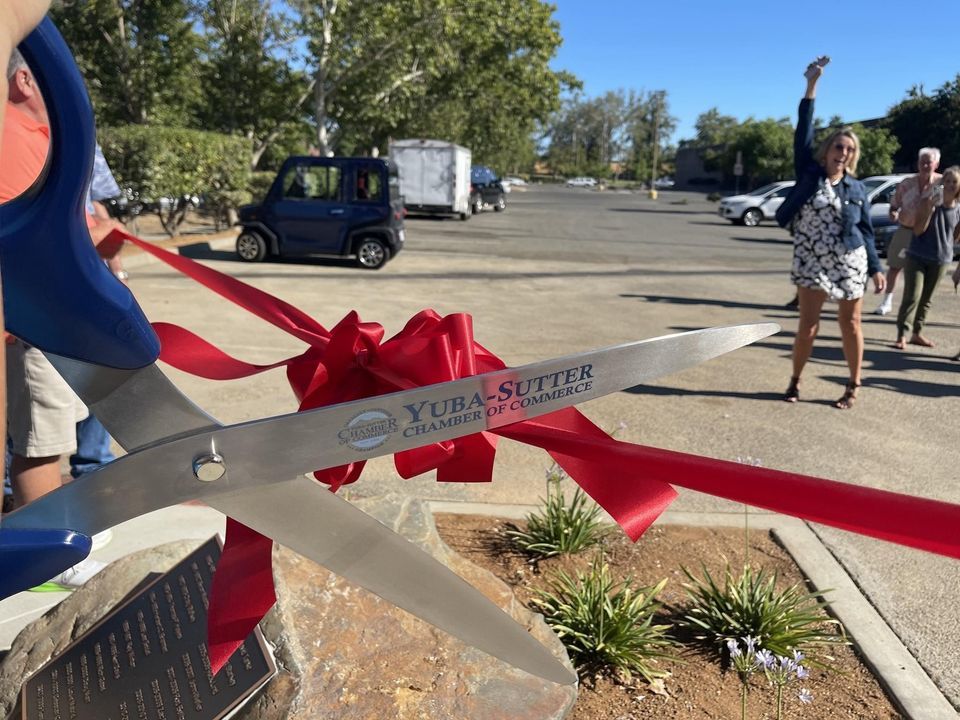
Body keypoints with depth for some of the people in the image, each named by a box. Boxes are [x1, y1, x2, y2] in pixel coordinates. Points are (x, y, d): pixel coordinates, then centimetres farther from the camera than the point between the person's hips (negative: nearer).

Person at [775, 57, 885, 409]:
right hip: (810, 262, -1)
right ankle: (795, 382, 16)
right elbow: (803, 131, -7)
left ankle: (853, 388, 19)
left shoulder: (856, 188, 5)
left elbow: (866, 230, 8)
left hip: (849, 264, 2)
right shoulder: (809, 173, 0)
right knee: (808, 324, 0)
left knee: (849, 325, 7)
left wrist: (876, 268, 3)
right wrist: (812, 84, -11)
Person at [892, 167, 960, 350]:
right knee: (912, 296, -11)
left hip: (941, 259, 4)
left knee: (926, 299, 11)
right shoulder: (927, 201, -8)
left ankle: (917, 333, 20)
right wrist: (930, 209, -23)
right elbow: (918, 230, -13)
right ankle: (901, 335, -10)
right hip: (917, 256, -4)